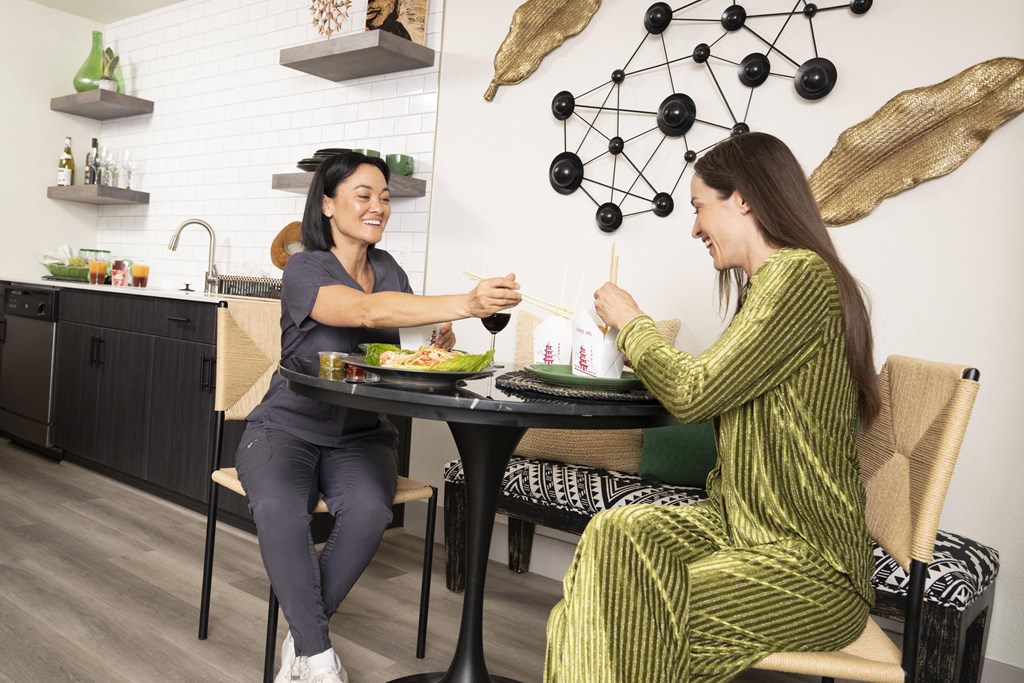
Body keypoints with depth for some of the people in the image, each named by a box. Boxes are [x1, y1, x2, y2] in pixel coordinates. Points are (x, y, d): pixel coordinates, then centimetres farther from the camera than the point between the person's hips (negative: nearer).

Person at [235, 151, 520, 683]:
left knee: (369, 513, -28)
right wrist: (467, 304, -44)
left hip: (360, 438, 4)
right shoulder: (305, 270, -11)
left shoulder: (388, 269, 8)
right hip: (288, 430, -3)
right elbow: (367, 311, -32)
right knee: (277, 509, -33)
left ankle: (301, 640, -6)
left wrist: (440, 340, -14)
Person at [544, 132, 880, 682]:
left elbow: (692, 394, -18)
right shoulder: (773, 281, 16)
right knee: (615, 532, -11)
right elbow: (714, 395, 13)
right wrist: (634, 336, 15)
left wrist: (632, 324, -2)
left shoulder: (799, 273, -16)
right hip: (745, 524, 9)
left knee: (640, 621, -20)